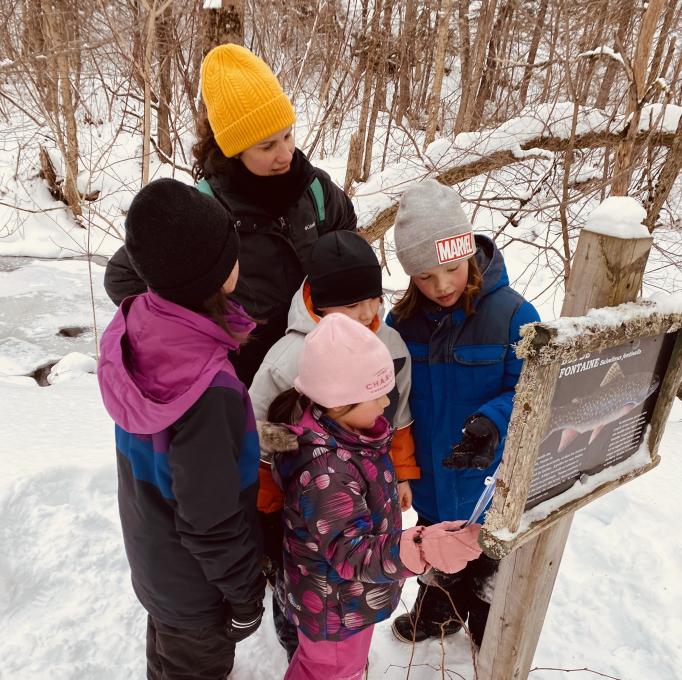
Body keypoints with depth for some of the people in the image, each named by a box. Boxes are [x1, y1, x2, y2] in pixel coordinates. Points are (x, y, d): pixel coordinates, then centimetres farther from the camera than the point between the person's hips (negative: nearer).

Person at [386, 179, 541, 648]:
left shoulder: (512, 314, -23)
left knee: (484, 573, 24)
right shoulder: (404, 319, -12)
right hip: (429, 478, 3)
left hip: (488, 481, -3)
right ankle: (438, 612, 59)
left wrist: (492, 422, -38)